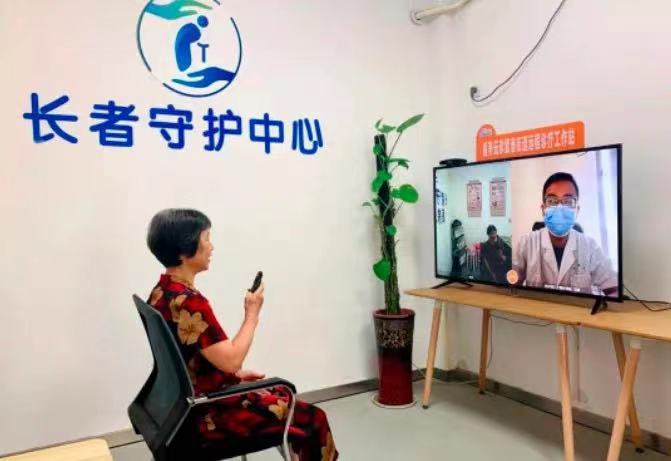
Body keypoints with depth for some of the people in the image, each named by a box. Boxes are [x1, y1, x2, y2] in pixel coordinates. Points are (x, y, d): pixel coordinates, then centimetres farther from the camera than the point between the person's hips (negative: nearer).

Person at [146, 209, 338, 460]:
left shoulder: (161, 292, 3)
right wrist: (252, 314, -13)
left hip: (190, 403, 10)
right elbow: (231, 360, -25)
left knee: (283, 393, 23)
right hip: (207, 413, -10)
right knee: (312, 419, 0)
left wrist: (236, 374, 9)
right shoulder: (189, 302, -28)